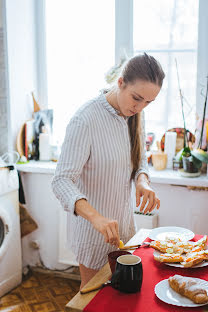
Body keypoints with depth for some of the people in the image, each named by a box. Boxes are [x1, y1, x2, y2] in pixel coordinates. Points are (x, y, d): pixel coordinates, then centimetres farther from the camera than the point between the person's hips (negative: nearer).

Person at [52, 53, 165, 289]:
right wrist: (95, 217, -46)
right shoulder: (85, 119, -26)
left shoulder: (134, 115, -2)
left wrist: (142, 181, -14)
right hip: (91, 224, -7)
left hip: (123, 219, 7)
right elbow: (62, 181, -30)